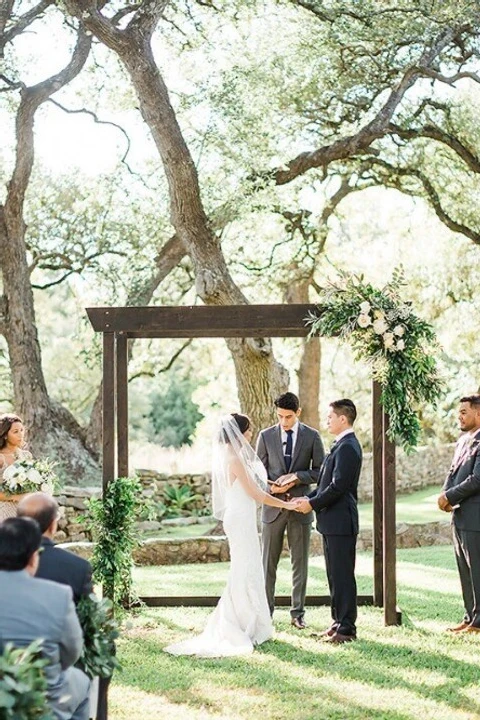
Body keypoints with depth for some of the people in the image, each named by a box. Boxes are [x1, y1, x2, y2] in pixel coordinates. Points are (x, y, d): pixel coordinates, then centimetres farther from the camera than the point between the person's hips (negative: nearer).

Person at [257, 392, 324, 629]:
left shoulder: (312, 436, 1)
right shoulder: (266, 436, 3)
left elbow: (320, 471, 1)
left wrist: (296, 477, -14)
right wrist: (271, 485, -15)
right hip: (273, 505, 0)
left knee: (300, 562, 6)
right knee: (268, 562, 3)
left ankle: (298, 612, 14)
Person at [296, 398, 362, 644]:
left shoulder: (347, 448, -17)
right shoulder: (341, 445, 15)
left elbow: (338, 486, -22)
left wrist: (312, 504, -13)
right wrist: (310, 497, 6)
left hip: (340, 521, -10)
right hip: (332, 521, 10)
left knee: (342, 575, -4)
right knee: (335, 575, 15)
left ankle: (347, 628, 2)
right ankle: (339, 621, 23)